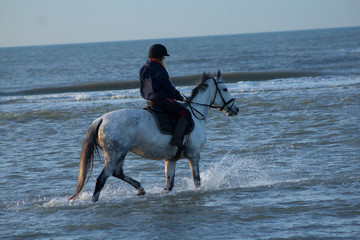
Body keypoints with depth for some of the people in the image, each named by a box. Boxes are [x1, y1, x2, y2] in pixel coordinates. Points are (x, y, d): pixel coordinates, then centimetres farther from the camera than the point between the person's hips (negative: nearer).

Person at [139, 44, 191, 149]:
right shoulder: (159, 70, -16)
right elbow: (169, 87, -12)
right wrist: (180, 98, 1)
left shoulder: (143, 69, 12)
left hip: (150, 100, 10)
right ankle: (176, 139, -22)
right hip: (161, 100, -10)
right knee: (185, 113, -10)